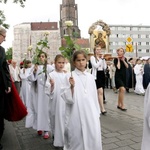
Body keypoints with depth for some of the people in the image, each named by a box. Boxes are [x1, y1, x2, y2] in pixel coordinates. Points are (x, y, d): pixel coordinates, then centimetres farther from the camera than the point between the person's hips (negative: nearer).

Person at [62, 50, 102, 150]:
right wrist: (72, 86, -24)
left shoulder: (90, 77, 6)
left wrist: (97, 114, 12)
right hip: (76, 115, -3)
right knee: (77, 140, 4)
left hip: (90, 114, 3)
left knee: (94, 138, 3)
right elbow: (67, 99, -9)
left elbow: (94, 97, 11)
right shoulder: (70, 76, -6)